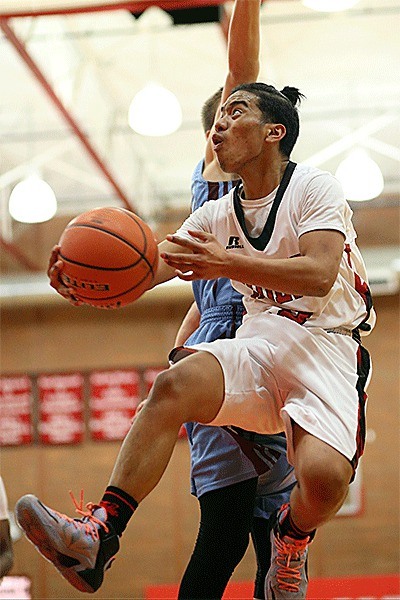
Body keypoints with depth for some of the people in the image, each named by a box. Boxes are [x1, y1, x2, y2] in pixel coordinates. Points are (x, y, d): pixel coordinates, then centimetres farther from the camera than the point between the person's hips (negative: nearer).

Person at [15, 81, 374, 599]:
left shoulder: (315, 188, -2)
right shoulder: (217, 216, 14)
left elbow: (319, 276, -19)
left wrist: (228, 263, -31)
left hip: (326, 347, -4)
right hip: (260, 343, 5)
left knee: (324, 476, -32)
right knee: (174, 384, -29)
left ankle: (292, 539, 6)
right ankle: (96, 539, -36)